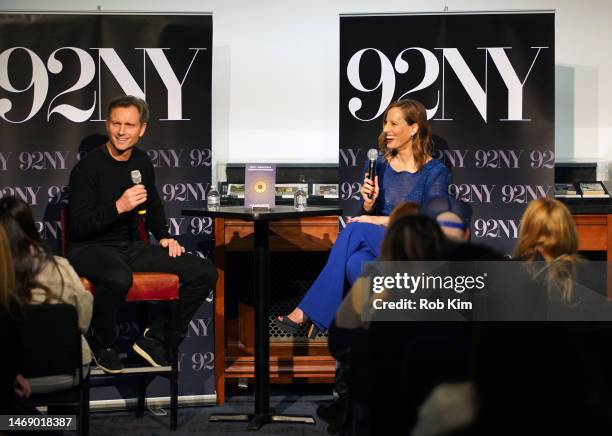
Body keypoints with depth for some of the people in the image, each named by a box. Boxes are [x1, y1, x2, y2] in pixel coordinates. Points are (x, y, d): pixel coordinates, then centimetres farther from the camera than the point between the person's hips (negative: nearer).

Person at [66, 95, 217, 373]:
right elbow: (79, 226, -17)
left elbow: (153, 207, 26)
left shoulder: (141, 162, 9)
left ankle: (155, 338, 1)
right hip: (90, 248, -7)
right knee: (119, 277, -43)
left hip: (130, 247, 7)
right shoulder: (88, 168, -12)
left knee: (205, 273, -8)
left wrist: (164, 237, 9)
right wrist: (118, 207, -28)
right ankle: (102, 343, -13)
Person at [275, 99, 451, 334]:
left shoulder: (435, 172, -3)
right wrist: (368, 204, -8)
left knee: (355, 230, -30)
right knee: (356, 264, -35)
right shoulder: (377, 165, 12)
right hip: (376, 248, 4)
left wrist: (381, 220, -16)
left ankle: (307, 311, -28)